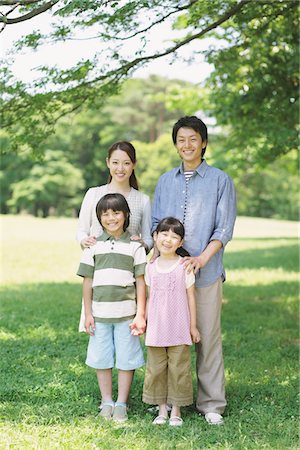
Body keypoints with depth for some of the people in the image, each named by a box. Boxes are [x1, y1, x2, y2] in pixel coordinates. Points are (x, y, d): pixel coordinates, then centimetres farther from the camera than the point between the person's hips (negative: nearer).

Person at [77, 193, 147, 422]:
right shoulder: (94, 246, 5)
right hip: (100, 313, 2)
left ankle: (121, 404, 16)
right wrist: (88, 314, 2)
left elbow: (141, 282, 0)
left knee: (126, 360, 4)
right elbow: (88, 282, 6)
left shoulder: (135, 246, 1)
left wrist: (140, 315, -5)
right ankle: (107, 402, 22)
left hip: (126, 313, -1)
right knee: (101, 359, 8)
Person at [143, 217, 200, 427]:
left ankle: (176, 411, 16)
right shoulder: (151, 267, 4)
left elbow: (190, 297, -1)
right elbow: (150, 297, 11)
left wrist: (193, 326, 0)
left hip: (179, 329, -3)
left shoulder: (184, 266, -5)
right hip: (156, 329, 3)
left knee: (178, 368, 4)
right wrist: (144, 322, 10)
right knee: (156, 369, 8)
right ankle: (162, 409, 20)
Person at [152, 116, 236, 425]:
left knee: (208, 337, -1)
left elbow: (224, 228, -3)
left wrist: (202, 258, -16)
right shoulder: (166, 181, 15)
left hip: (205, 272, -3)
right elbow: (155, 223, 17)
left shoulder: (220, 180, 3)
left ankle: (211, 404, 8)